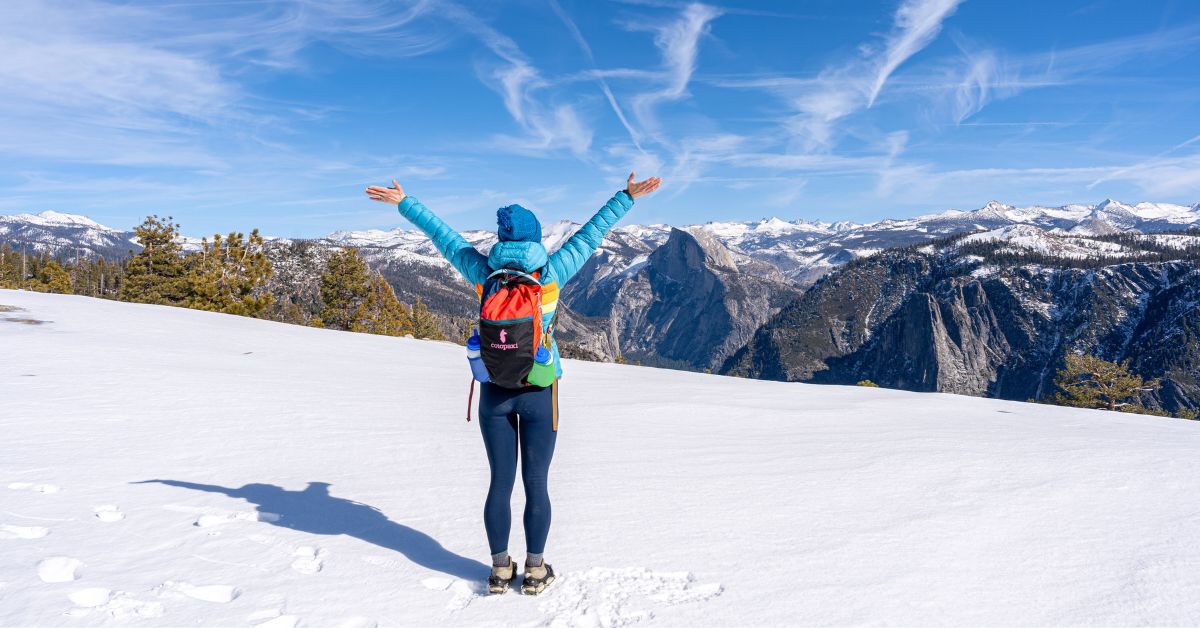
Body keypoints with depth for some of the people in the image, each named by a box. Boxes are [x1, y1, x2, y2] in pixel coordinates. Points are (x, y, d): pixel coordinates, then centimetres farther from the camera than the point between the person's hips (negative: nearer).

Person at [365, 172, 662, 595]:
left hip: (494, 392, 2)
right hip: (538, 393, -1)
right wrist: (627, 197, 10)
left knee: (500, 482, 11)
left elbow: (442, 235, 6)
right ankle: (535, 570, 18)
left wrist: (403, 203, 19)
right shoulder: (551, 273, -10)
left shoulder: (484, 273, -6)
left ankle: (500, 569, 21)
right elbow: (591, 233, 0)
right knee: (536, 483, 8)